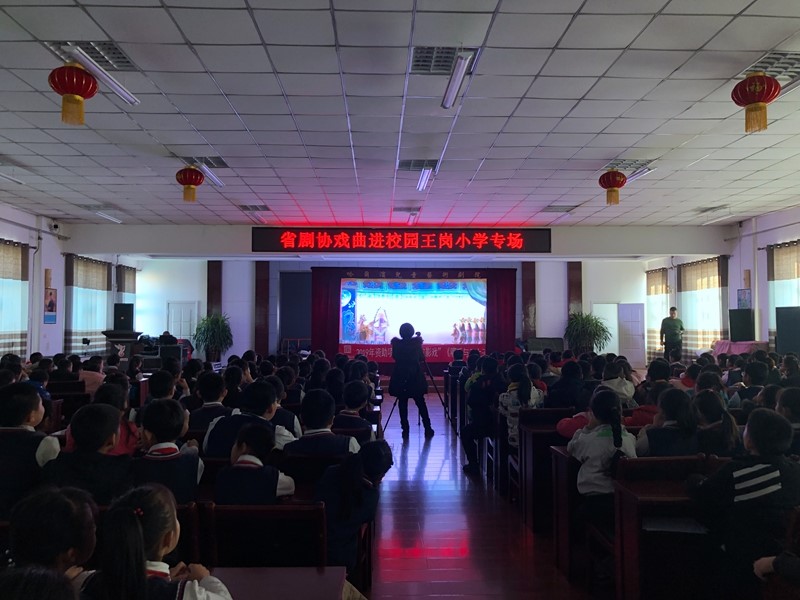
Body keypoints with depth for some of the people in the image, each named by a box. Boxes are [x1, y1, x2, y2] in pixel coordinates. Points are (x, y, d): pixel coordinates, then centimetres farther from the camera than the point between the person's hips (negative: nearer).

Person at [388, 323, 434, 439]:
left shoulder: (396, 343, -4)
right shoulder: (416, 343, -6)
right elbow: (422, 358, 5)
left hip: (400, 379, 0)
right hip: (415, 378, 0)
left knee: (402, 404, 6)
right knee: (421, 403, 9)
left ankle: (405, 430, 4)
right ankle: (427, 429, 10)